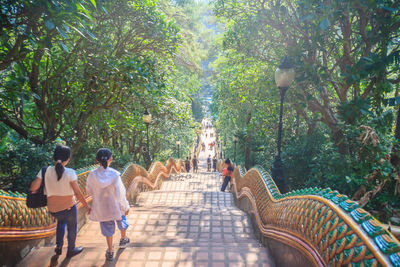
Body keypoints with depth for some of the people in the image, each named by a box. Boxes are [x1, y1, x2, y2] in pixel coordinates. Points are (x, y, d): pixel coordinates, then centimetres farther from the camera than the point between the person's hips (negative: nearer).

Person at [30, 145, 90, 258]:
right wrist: (86, 206, -7)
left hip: (53, 209, 4)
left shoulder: (45, 170, -11)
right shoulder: (70, 172, -20)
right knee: (72, 228, 24)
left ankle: (59, 246, 35)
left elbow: (33, 188, -14)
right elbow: (78, 192, -19)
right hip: (69, 207, -4)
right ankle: (71, 250, 45)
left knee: (61, 220, 38)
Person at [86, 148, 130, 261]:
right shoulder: (114, 174, -24)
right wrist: (125, 206, -6)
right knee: (122, 222, 28)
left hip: (102, 207, 1)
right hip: (116, 205, -1)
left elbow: (89, 191, -1)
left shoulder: (92, 175, -17)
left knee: (108, 229, 20)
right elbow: (120, 193, -19)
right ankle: (123, 239, 52)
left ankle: (110, 252, 32)